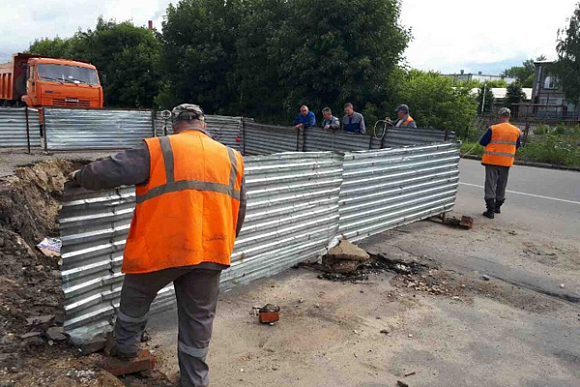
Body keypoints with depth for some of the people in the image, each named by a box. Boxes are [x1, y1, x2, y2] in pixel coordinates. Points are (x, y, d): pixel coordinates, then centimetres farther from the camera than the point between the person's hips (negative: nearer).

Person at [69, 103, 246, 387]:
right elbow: (239, 210, 14)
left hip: (162, 248, -3)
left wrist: (81, 177, 18)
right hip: (211, 252, 3)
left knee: (136, 298, 26)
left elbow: (107, 172, -5)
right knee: (199, 318, 18)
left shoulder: (157, 150, -4)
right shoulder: (232, 158, 10)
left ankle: (125, 348, 45)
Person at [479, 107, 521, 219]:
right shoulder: (516, 131, 2)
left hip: (492, 160, -4)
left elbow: (482, 142, -5)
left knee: (490, 184, -1)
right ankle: (497, 207, 30)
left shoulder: (493, 129, -10)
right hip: (507, 162, 4)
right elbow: (517, 146, 13)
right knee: (501, 185, 17)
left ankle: (490, 210, -6)